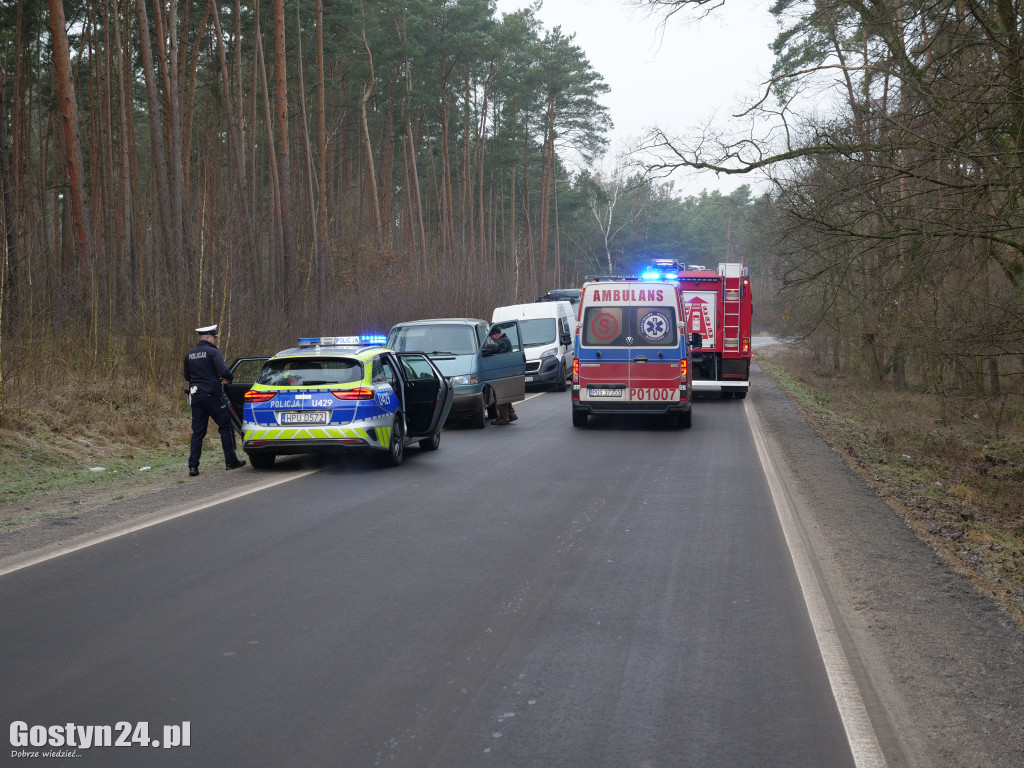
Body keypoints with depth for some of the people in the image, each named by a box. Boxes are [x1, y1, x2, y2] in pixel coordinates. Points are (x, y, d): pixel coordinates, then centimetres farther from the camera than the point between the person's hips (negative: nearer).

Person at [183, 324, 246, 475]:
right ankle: (231, 461, 10)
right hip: (212, 395, -6)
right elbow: (223, 371, -20)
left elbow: (187, 377, 20)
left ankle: (193, 466, 0)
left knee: (197, 432, 7)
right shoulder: (213, 352, -10)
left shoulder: (189, 354, 12)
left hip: (195, 396, 6)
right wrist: (229, 378, 0)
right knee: (225, 427, 7)